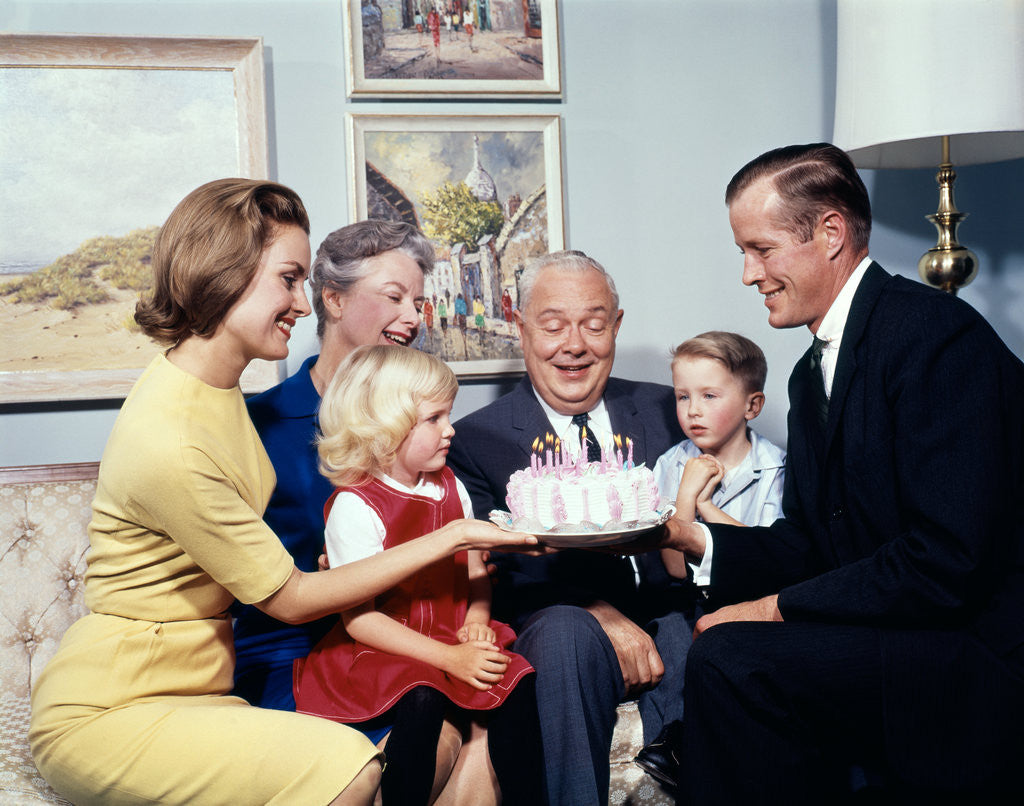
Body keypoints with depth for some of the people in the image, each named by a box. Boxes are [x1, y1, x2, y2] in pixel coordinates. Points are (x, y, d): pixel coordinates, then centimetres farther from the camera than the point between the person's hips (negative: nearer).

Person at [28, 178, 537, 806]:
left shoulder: (214, 384, 4)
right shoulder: (165, 443, -25)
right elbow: (291, 600, -15)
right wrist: (449, 538, -12)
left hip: (194, 690, 8)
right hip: (107, 714, -8)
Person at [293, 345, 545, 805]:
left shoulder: (450, 488, 8)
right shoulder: (353, 505, -14)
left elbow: (474, 568, 19)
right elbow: (359, 619, -17)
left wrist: (476, 619, -4)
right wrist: (448, 658, -21)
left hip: (454, 639, 6)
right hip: (379, 652, -6)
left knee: (516, 682, -17)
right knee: (422, 702, -32)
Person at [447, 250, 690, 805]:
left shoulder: (665, 410, 16)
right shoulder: (477, 441, 6)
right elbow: (491, 577, -4)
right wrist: (598, 613, -18)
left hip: (665, 617, 2)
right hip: (556, 627, -1)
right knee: (569, 630, -34)